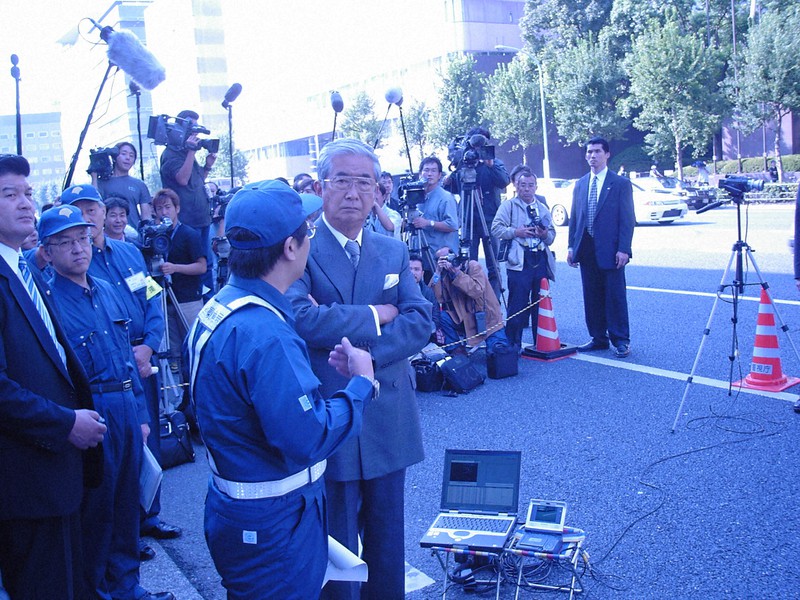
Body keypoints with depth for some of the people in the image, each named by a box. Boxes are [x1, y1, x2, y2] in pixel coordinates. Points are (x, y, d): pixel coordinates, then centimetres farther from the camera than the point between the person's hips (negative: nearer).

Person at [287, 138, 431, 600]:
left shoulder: (394, 252, 8)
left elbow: (421, 321, -4)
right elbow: (301, 320, -24)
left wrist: (363, 352, -20)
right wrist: (375, 316, -14)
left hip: (389, 422, 5)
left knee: (388, 542, 19)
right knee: (337, 547, 11)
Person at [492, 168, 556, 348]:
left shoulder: (543, 208, 19)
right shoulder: (509, 205, 6)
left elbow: (552, 237, 17)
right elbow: (496, 229, -5)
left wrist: (545, 234, -5)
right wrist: (516, 232, -14)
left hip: (541, 261, 5)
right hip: (519, 262, -4)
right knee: (517, 305, -5)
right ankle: (513, 344, 2)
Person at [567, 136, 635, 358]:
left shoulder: (621, 184, -1)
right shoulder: (580, 184, 13)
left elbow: (627, 219, -5)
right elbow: (573, 217, 14)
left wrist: (623, 249, -13)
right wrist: (571, 246, 6)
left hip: (610, 250, -5)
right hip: (586, 250, 5)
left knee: (615, 297, 0)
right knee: (592, 297, 9)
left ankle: (620, 340, 10)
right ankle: (598, 338, 19)